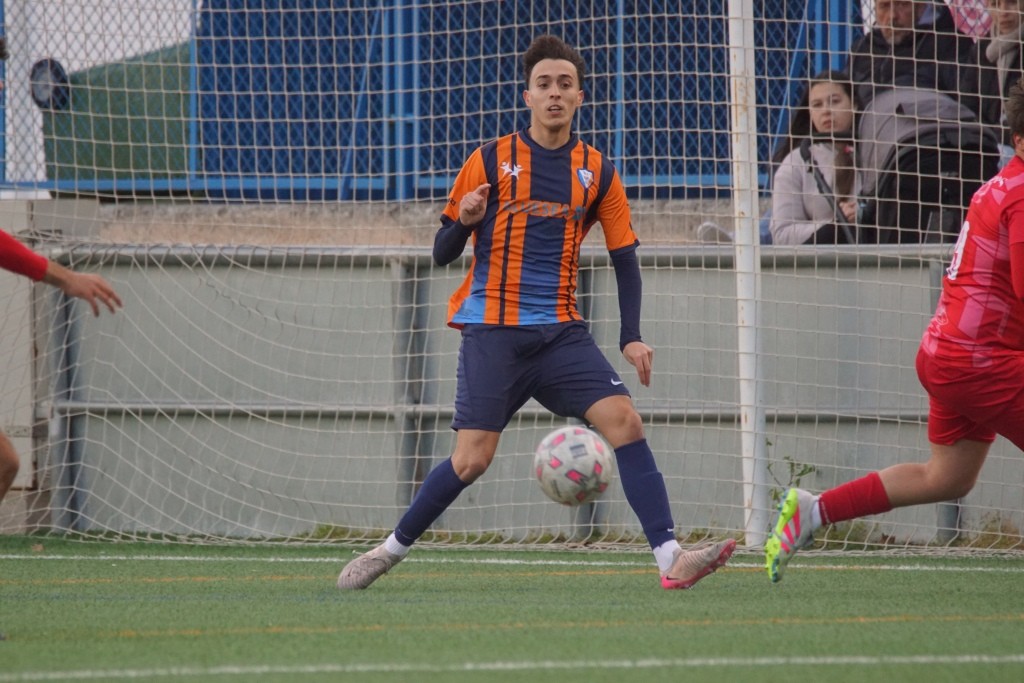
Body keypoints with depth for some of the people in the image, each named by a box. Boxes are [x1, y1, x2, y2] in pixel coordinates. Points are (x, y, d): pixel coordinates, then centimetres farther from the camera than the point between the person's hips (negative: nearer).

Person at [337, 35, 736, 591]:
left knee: (624, 420, -16)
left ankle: (670, 559, -19)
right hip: (492, 330, -2)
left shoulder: (596, 172, 7)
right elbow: (443, 253, 5)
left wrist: (631, 337, 0)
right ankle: (391, 549, 12)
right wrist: (464, 220, -18)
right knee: (472, 459, -9)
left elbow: (624, 258, 12)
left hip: (560, 332, 2)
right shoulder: (489, 161, 1)